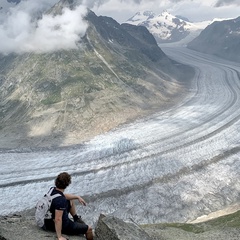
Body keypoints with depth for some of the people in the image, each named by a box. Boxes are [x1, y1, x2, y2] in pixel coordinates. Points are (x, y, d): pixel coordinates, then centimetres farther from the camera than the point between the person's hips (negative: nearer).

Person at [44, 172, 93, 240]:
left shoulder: (52, 190, -9)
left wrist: (77, 197, 12)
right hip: (63, 227, -8)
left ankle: (76, 218, 41)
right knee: (88, 229, 6)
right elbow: (58, 219, -38)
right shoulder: (60, 200, -36)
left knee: (70, 201, 26)